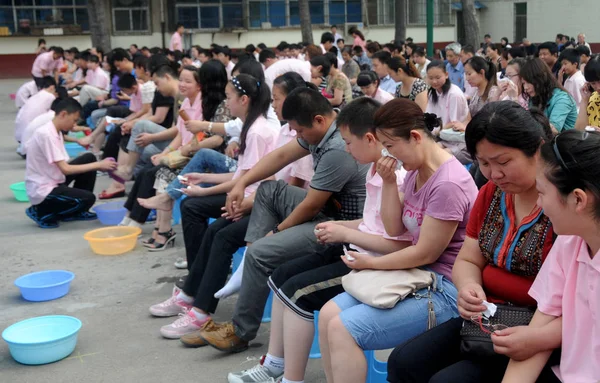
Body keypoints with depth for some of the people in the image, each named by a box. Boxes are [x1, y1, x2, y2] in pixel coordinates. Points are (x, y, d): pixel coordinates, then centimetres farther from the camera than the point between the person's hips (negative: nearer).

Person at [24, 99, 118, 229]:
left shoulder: (55, 132, 8)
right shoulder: (46, 134, -22)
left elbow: (64, 165, 9)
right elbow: (65, 169, -25)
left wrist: (97, 165, -2)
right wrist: (98, 165, -20)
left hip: (54, 182, 10)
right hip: (42, 191, -10)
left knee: (89, 158, 7)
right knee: (88, 198, -22)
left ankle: (76, 212, 13)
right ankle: (41, 212, -2)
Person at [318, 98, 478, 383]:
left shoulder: (447, 184, -23)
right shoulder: (415, 171, 7)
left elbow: (426, 254, -18)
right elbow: (394, 229, 9)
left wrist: (372, 263, -6)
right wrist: (389, 183, -5)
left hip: (444, 288, -9)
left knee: (342, 329, -19)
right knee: (328, 314, -1)